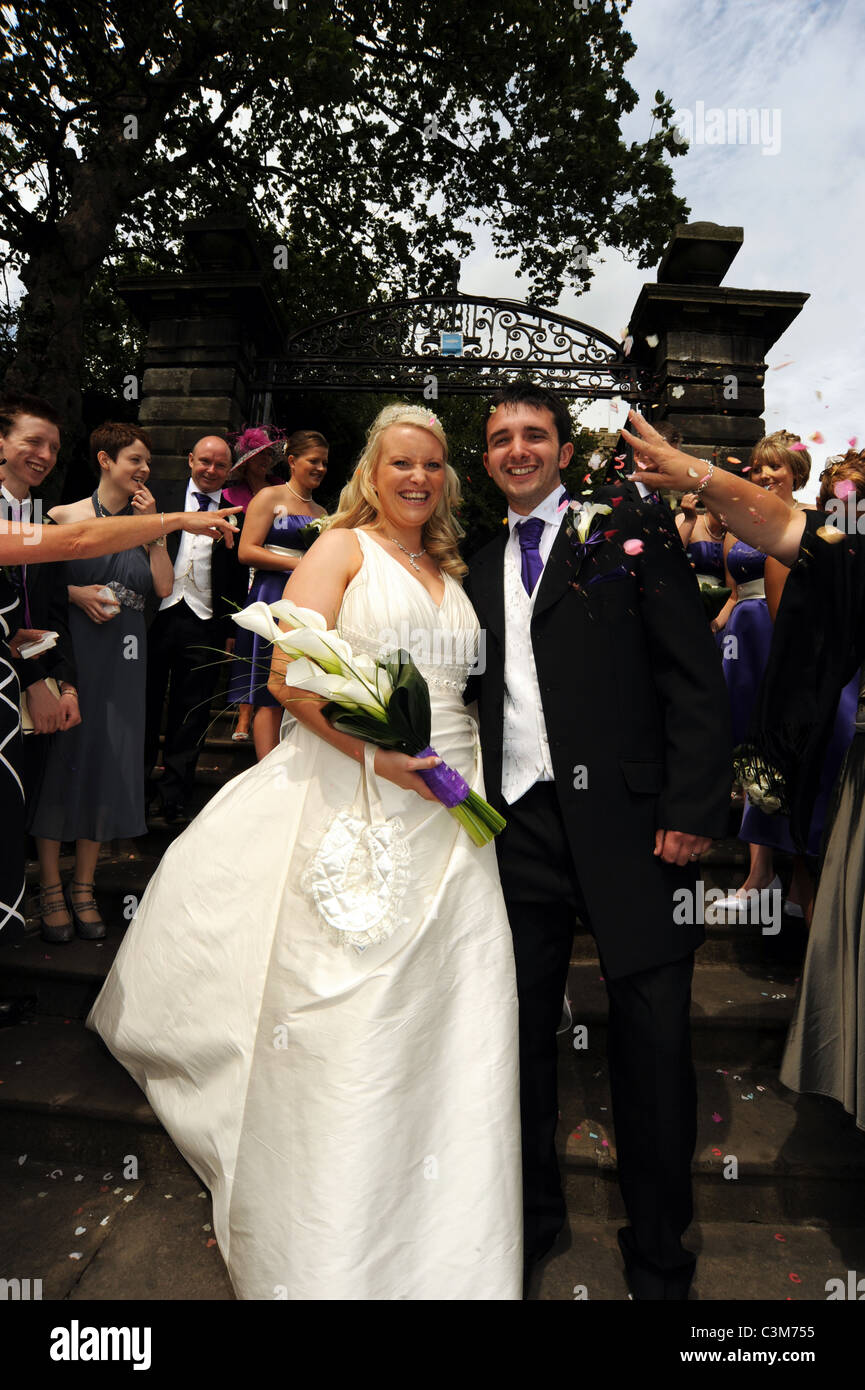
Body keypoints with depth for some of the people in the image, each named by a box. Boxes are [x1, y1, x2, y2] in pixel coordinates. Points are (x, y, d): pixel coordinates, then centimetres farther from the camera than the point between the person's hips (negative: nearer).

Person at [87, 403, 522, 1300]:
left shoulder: (452, 571, 21)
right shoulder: (342, 548, 3)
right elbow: (291, 673, -9)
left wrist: (470, 776, 5)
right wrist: (379, 751, -18)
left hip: (445, 815, 6)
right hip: (348, 806, -5)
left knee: (448, 1032, 7)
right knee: (339, 1033, -2)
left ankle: (443, 1256, 27)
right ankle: (328, 1262, 20)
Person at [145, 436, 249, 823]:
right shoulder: (161, 495, 9)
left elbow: (239, 579, 6)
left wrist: (231, 629, 1)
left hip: (204, 623, 0)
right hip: (156, 615, 0)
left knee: (190, 715, 6)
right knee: (144, 704, 9)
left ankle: (173, 796, 17)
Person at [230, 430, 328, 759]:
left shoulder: (320, 511, 22)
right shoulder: (270, 497, 3)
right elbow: (246, 551, -7)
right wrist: (298, 564, -11)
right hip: (274, 599, -6)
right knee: (271, 698, -7)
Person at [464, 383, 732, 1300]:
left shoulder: (630, 529, 2)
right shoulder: (480, 571, 16)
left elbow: (694, 677, -5)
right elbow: (483, 702, 15)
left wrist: (692, 809, -12)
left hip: (627, 823, -4)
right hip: (518, 825, 4)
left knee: (653, 1039, 4)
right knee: (522, 1032, 14)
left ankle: (658, 1255, 26)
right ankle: (533, 1214, 36)